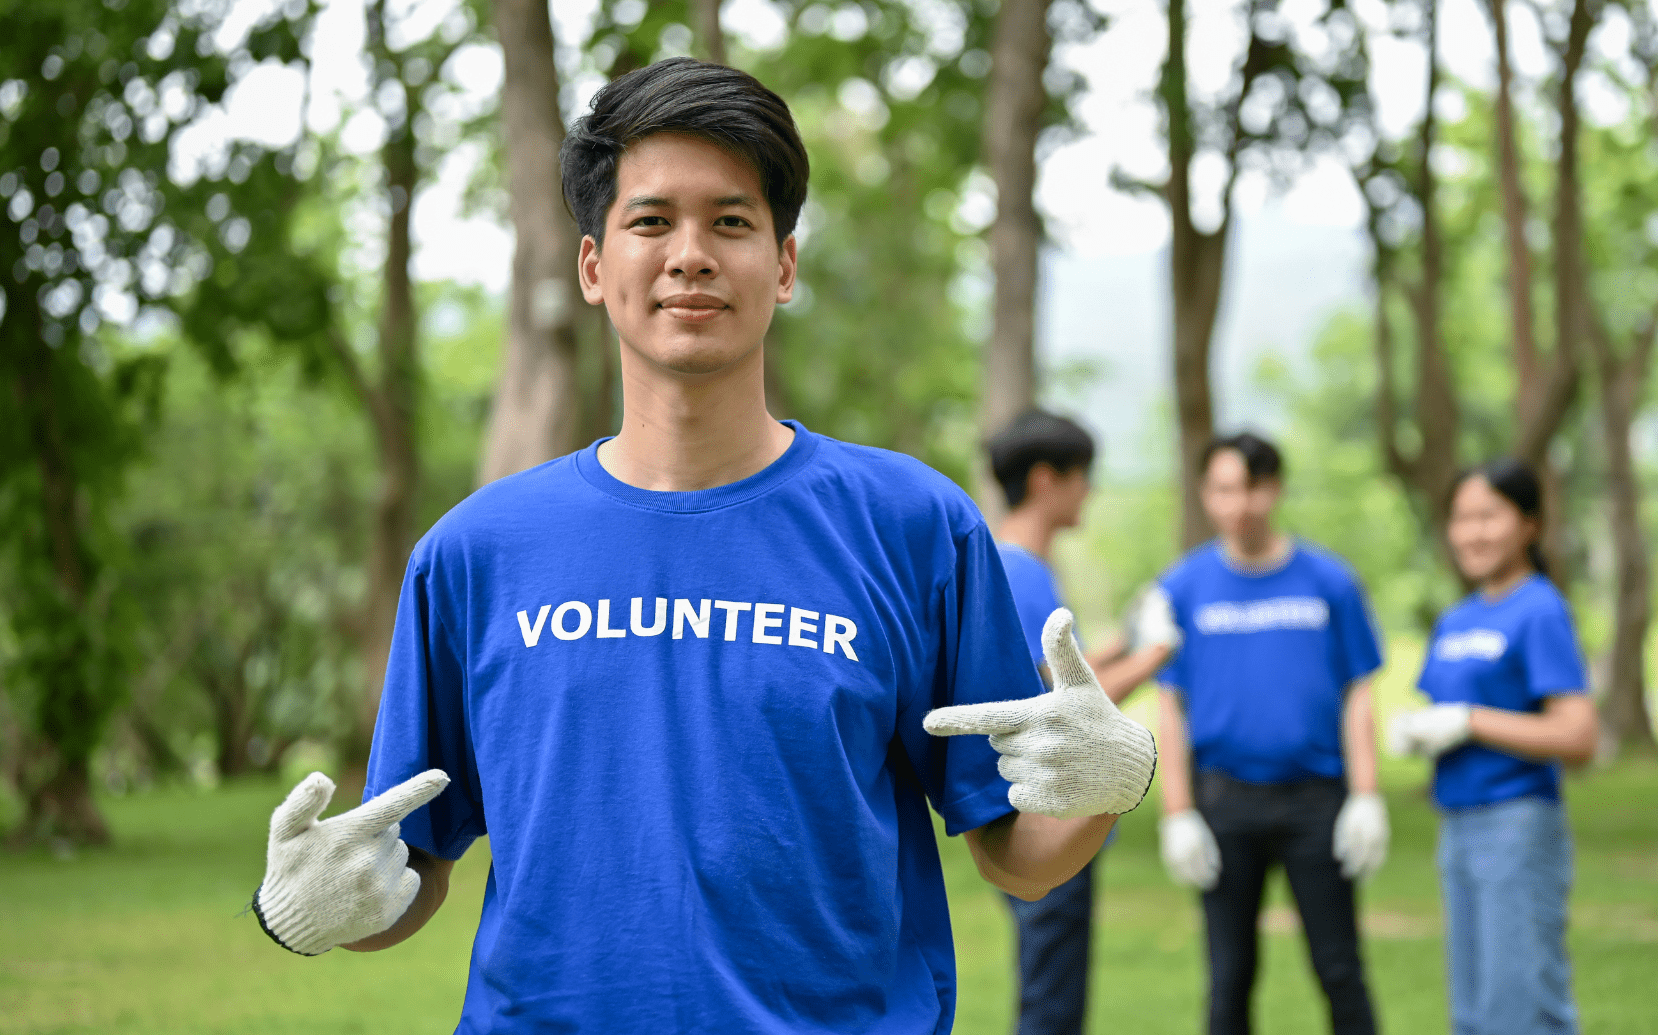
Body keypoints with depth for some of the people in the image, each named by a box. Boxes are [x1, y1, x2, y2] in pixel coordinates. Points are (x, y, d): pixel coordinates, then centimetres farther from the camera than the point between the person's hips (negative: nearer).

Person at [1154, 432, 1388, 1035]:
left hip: (1315, 798, -1)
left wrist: (1366, 799, -4)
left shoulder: (1329, 582, 3)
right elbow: (1171, 708, 4)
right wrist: (1178, 815, -3)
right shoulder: (1183, 588, 4)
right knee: (1229, 974, 6)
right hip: (1226, 799, 1)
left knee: (1339, 969, 1)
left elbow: (1356, 696, 4)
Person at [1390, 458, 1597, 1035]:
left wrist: (1467, 722, -16)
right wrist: (1410, 733, -2)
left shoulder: (1540, 613, -10)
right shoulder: (1454, 623, 14)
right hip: (1458, 829, 8)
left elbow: (1577, 739, -18)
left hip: (1519, 829, -8)